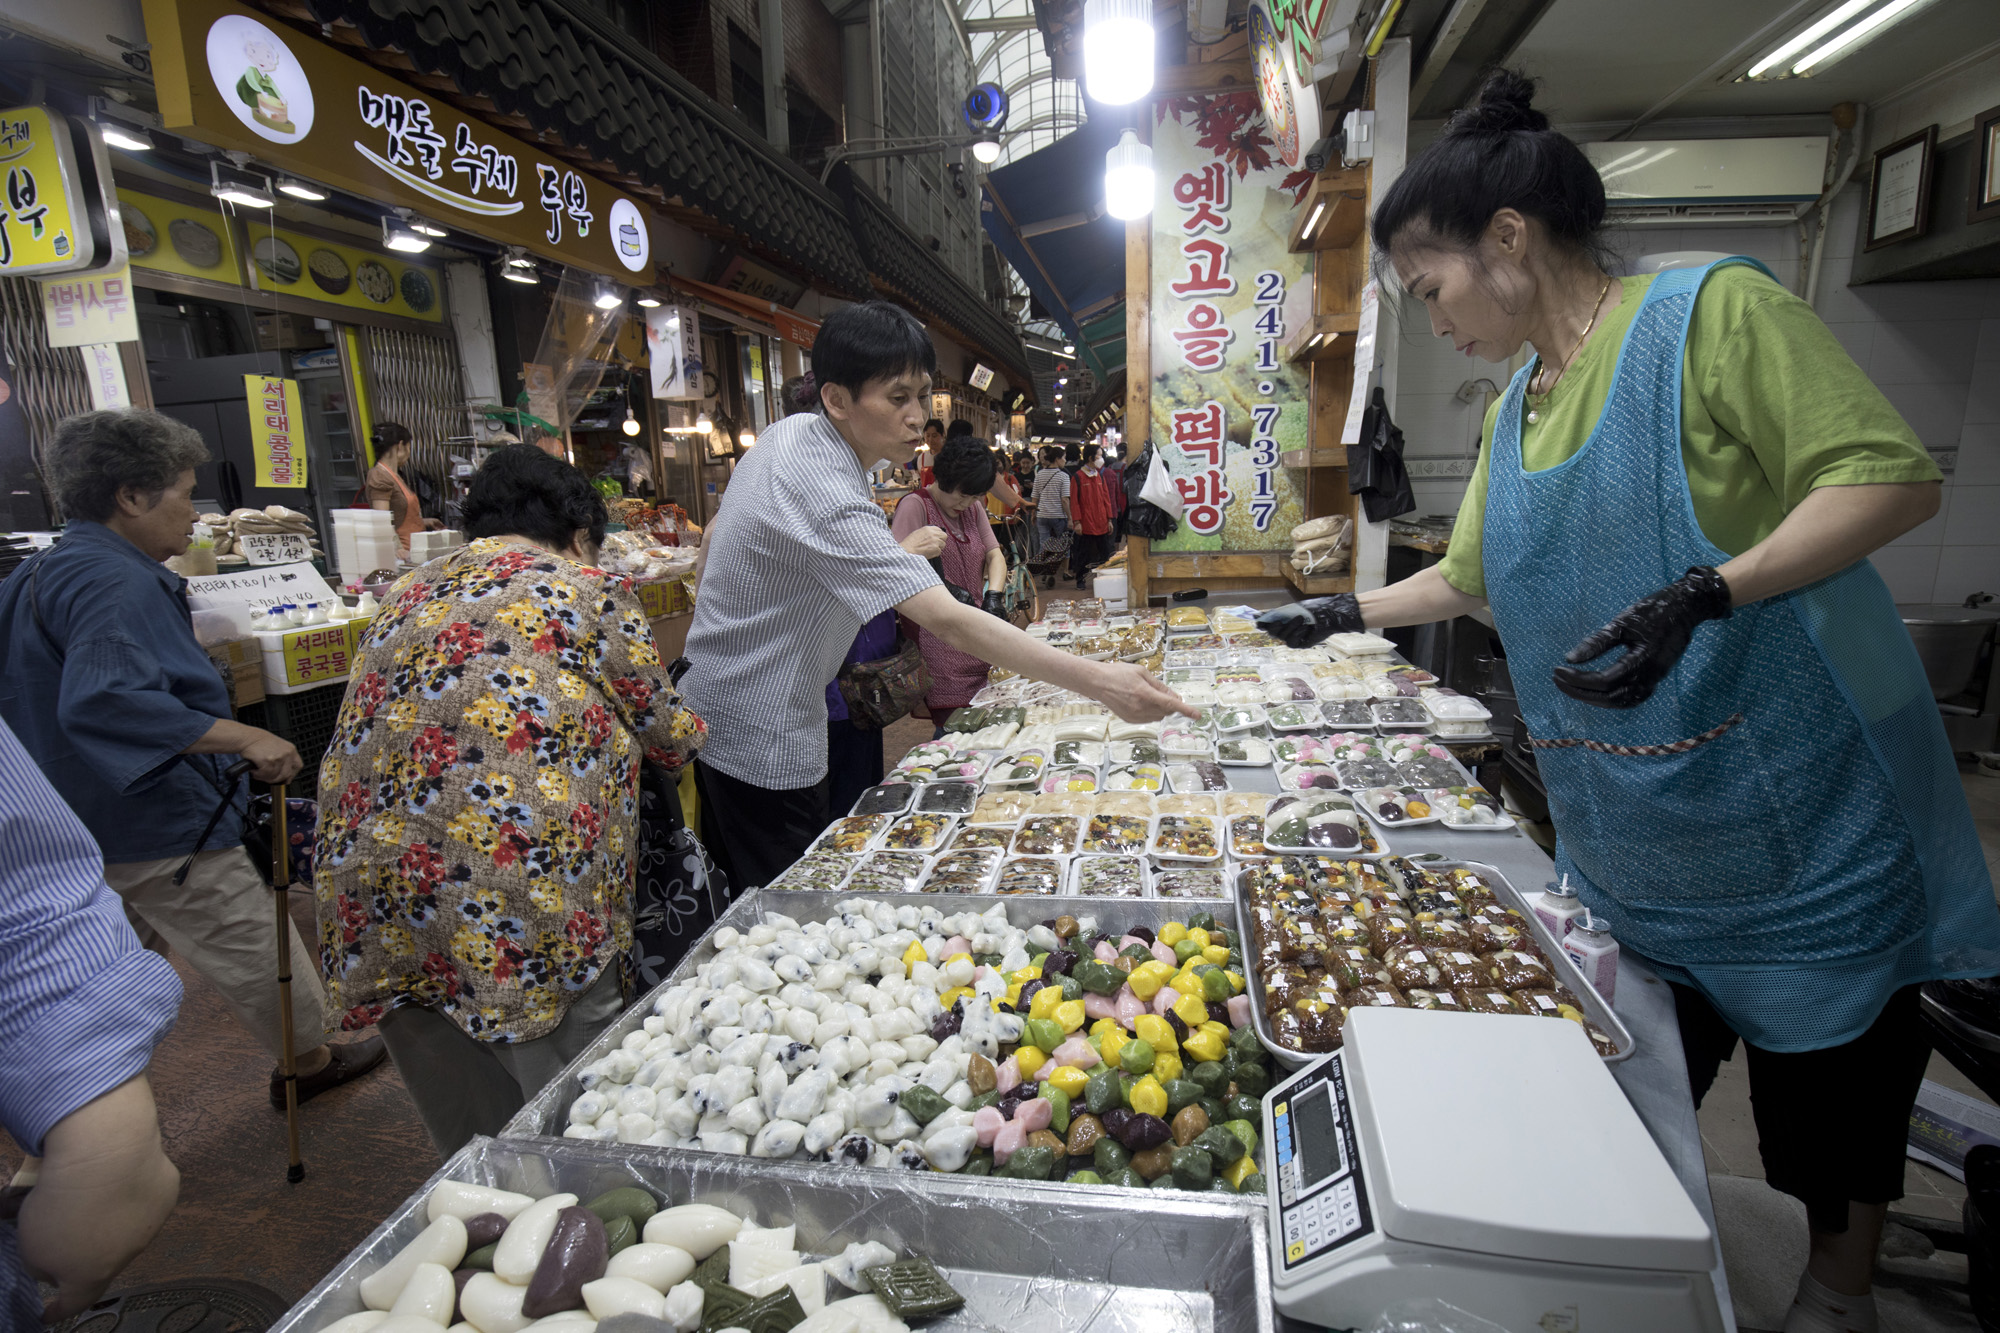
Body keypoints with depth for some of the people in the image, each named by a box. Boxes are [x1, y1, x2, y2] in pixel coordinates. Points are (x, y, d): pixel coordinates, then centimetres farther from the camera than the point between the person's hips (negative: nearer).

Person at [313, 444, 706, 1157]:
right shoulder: (589, 590, 2)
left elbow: (353, 748, 22)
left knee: (468, 1152, 21)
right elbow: (669, 734, 9)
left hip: (373, 901, 6)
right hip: (521, 910, -6)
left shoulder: (407, 596, 18)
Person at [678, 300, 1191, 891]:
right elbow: (949, 622, -40)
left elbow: (717, 535, 17)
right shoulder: (826, 497, -31)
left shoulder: (789, 433, 2)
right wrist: (1098, 681, -42)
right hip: (761, 745, -10)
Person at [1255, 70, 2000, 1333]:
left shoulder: (1713, 310, -12)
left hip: (1795, 813, -5)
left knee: (1835, 1058, 13)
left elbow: (1893, 474, -17)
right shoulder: (1515, 408, 9)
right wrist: (1346, 613, 18)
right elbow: (1467, 576, 20)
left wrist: (1704, 596, -30)